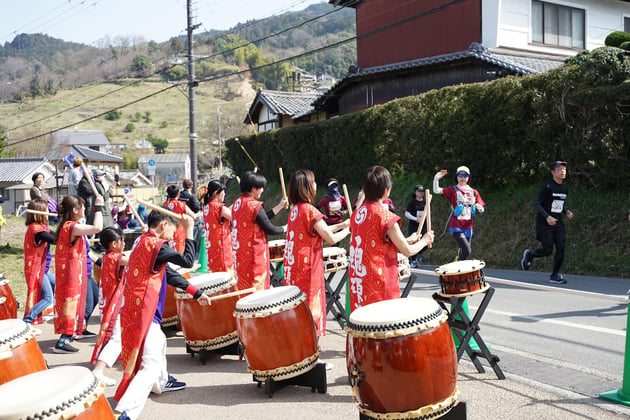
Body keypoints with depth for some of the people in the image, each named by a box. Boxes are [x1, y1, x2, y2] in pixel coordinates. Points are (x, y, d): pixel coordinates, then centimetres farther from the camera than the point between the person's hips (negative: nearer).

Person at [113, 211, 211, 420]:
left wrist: (197, 293, 22)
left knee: (159, 343, 33)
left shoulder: (143, 243, 16)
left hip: (135, 310, 10)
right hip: (144, 313, -10)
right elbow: (187, 261, -16)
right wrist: (189, 230, -7)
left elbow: (169, 274, 20)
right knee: (152, 364, -13)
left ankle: (161, 382, 53)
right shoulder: (155, 245, -15)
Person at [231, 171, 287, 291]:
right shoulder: (255, 206, -19)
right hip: (254, 256, -9)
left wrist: (280, 206, 14)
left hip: (239, 255, 9)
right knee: (256, 288, 0)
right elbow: (270, 229, -15)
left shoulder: (237, 203, 8)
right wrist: (284, 228, 4)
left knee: (242, 287, 15)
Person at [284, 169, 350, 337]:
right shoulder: (310, 210, -17)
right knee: (311, 311, 0)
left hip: (293, 270, 9)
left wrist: (341, 225, 14)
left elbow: (319, 231, 15)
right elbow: (331, 239, -15)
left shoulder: (294, 209, 9)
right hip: (308, 271, -8)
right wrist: (348, 230, 2)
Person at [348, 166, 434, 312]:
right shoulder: (385, 216, -15)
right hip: (378, 286, -7)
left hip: (357, 283, 7)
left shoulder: (357, 213, 7)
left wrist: (406, 240, 22)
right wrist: (424, 241, 11)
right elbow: (407, 251, -8)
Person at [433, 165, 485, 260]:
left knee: (466, 251, 7)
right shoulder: (453, 191, 1)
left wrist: (479, 208, -11)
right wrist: (436, 178, -25)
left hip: (468, 227, 5)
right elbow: (436, 190, -10)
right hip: (456, 227, -5)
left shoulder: (474, 192, 12)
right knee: (467, 251, -18)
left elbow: (482, 209, 13)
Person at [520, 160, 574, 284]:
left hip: (558, 223, 6)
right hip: (544, 223, -6)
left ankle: (554, 275, 8)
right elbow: (537, 203, -14)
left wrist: (566, 211, 1)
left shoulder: (565, 188, 9)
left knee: (561, 248, -3)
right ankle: (529, 254, 25)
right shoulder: (547, 187, -13)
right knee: (548, 250, -6)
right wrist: (547, 217, -26)